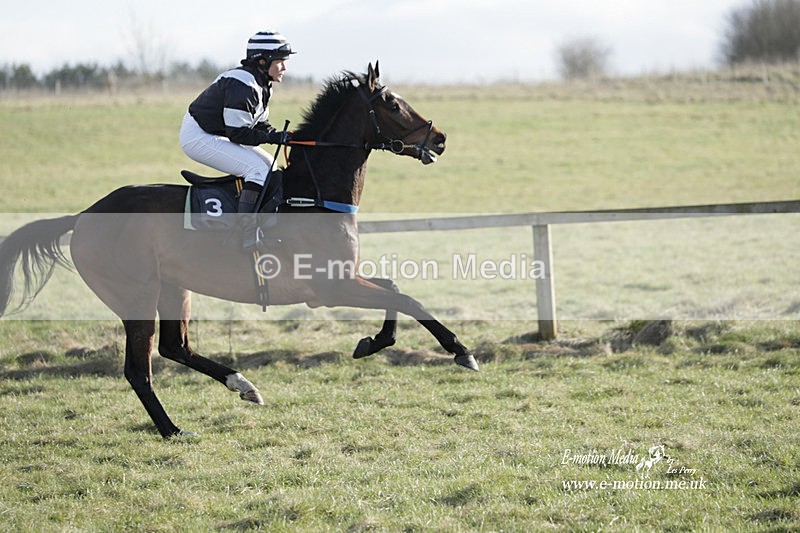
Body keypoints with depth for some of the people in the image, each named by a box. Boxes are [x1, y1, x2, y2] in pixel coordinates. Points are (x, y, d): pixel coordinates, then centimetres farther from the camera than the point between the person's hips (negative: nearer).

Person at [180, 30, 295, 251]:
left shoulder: (261, 85, 8)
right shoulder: (242, 85, -24)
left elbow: (259, 124, 13)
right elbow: (239, 133, -25)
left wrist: (280, 135, -4)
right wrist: (274, 137, -24)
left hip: (216, 135, 11)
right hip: (198, 137, -11)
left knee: (270, 164, 9)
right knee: (258, 168, -22)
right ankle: (249, 235, -27)